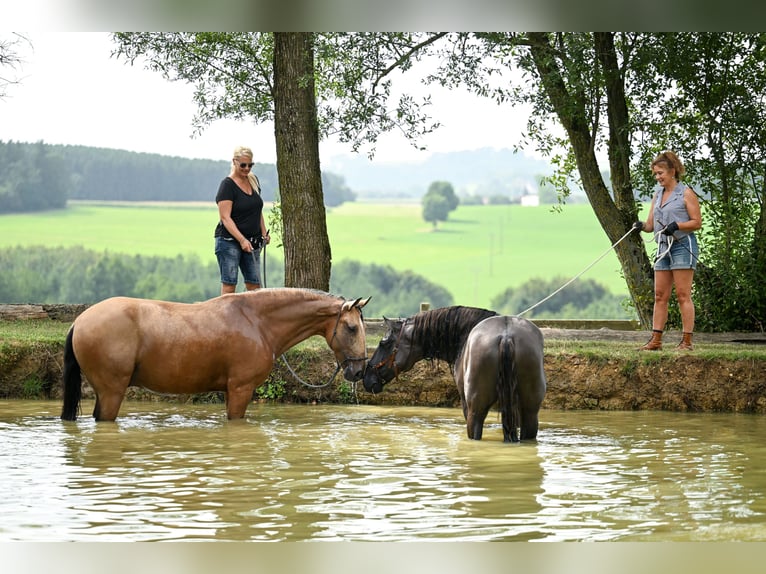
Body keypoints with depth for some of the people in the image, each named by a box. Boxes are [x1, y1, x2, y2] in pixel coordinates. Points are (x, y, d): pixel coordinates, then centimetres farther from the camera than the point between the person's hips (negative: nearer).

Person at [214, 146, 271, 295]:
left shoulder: (253, 180, 11)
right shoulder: (227, 185, -11)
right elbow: (225, 218, -17)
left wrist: (264, 232, 11)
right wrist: (242, 240, -25)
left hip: (252, 242, 7)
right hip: (229, 241, -7)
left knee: (254, 283, 3)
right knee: (229, 284, -7)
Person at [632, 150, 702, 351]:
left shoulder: (686, 193, -4)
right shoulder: (657, 196, 17)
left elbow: (697, 222, -7)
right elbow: (651, 224, 15)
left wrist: (676, 225, -20)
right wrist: (641, 226, -6)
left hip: (683, 246, -7)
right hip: (663, 248, 7)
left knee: (683, 295, -7)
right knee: (660, 295, 4)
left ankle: (687, 341, -5)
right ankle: (656, 340, 5)